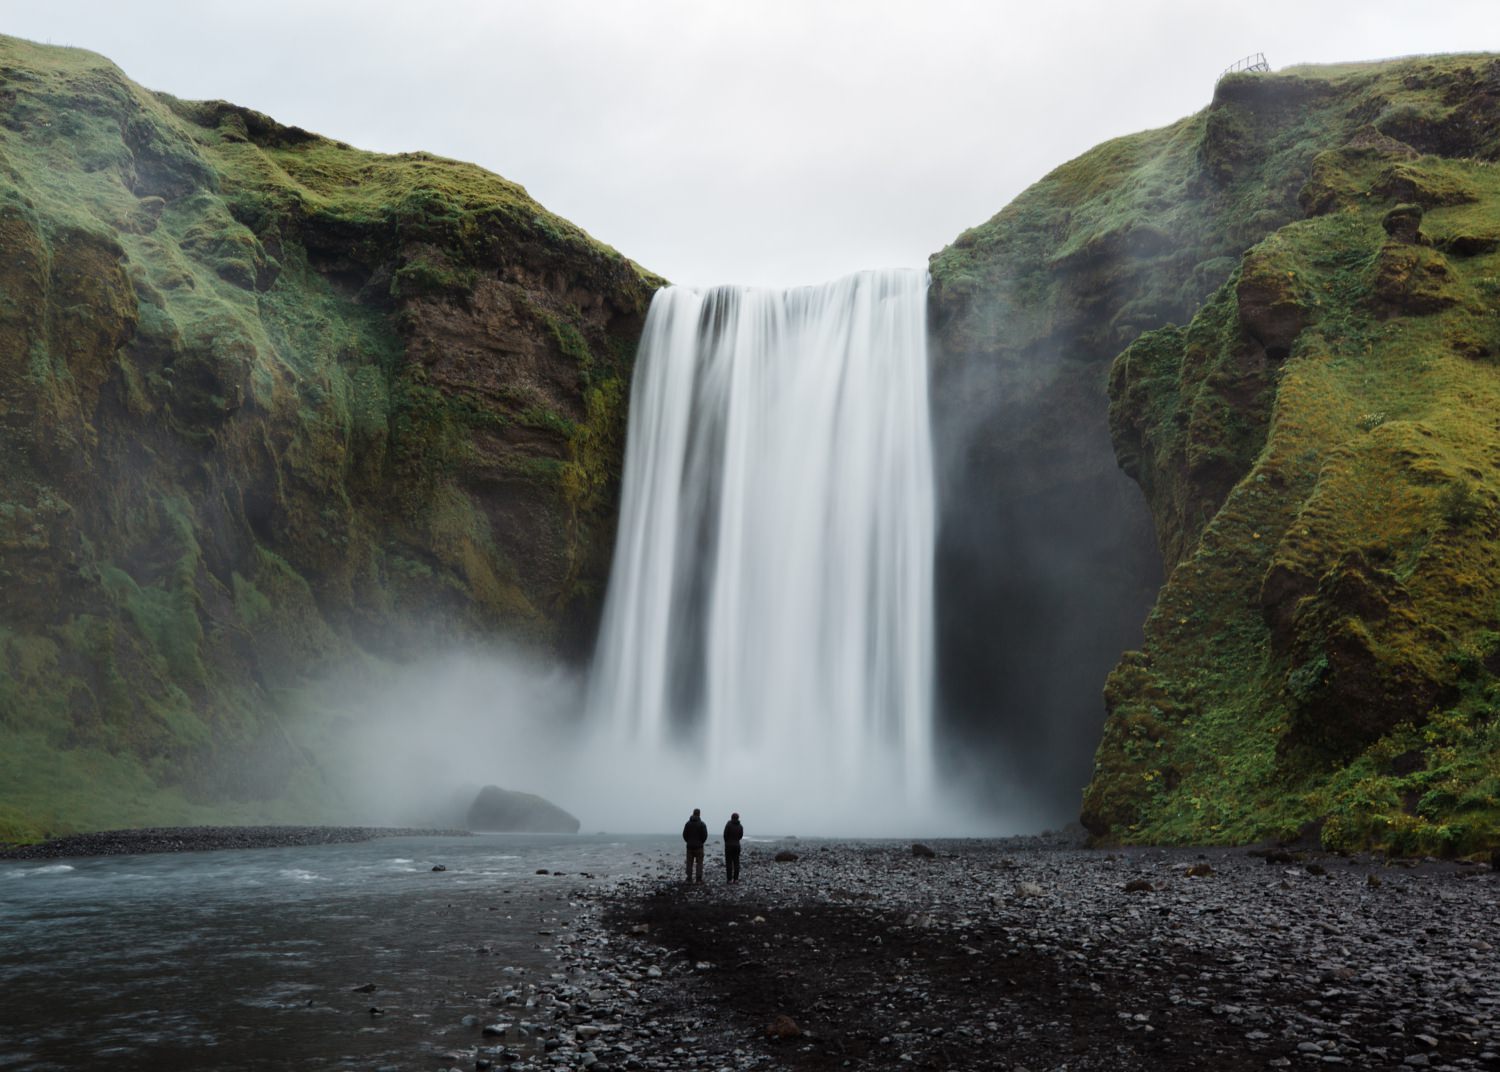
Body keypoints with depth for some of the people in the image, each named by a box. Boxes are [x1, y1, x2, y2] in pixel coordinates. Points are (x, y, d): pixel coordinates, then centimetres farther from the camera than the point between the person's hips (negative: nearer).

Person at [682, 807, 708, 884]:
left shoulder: (687, 823, 1)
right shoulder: (702, 824, -7)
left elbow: (684, 834, 0)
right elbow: (705, 835, -8)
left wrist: (689, 842, 12)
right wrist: (701, 842, 8)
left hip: (690, 846, 2)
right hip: (699, 846, -2)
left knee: (689, 863, 7)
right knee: (699, 862, 2)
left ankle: (689, 878, 6)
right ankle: (698, 879, -2)